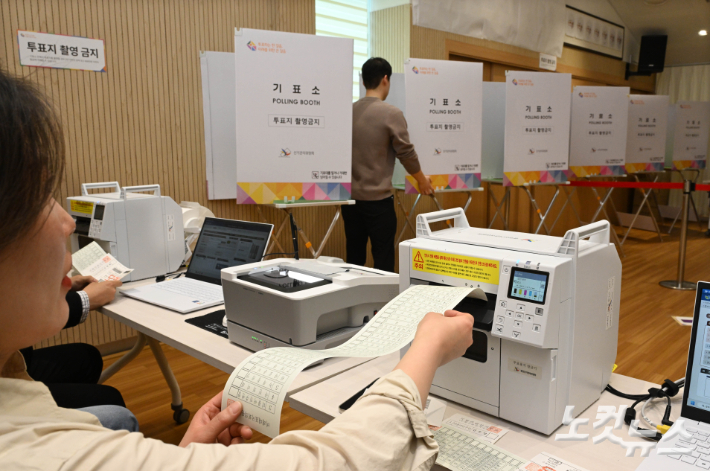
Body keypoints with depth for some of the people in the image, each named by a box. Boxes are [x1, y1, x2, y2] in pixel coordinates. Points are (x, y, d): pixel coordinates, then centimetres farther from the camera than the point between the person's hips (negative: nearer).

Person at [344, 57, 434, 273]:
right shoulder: (391, 114, -10)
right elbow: (406, 152, -4)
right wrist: (422, 180, 13)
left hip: (350, 197, 5)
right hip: (378, 199, -5)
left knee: (354, 258, 13)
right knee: (383, 261, 3)